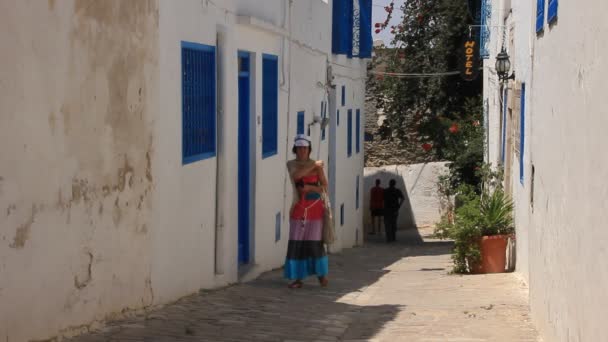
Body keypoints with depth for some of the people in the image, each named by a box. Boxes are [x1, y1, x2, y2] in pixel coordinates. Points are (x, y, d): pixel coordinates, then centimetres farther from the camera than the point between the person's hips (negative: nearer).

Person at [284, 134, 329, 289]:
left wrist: (310, 188, -14)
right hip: (298, 208, 2)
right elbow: (296, 175, -16)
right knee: (297, 242, -4)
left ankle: (321, 273, 19)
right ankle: (298, 278, 1)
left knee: (315, 242, -1)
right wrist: (313, 166, -12)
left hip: (315, 207, -1)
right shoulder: (291, 164, 6)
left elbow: (324, 186, 1)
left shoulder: (317, 165, 1)